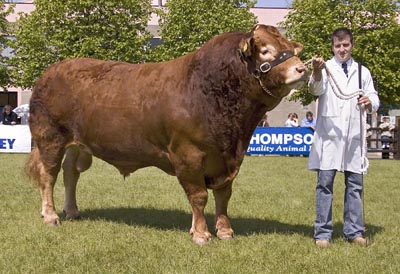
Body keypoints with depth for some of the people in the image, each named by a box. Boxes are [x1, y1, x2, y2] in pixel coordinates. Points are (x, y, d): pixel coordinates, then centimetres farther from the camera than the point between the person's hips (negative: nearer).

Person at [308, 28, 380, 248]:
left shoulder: (362, 72, 15)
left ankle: (354, 231, 13)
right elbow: (316, 89, -14)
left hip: (354, 136, 3)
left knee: (355, 184, 6)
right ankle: (323, 232, 3)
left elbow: (374, 98, 12)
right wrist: (317, 73, -36)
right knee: (325, 183, -1)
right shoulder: (325, 68, 5)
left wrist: (369, 102, -13)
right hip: (329, 134, -3)